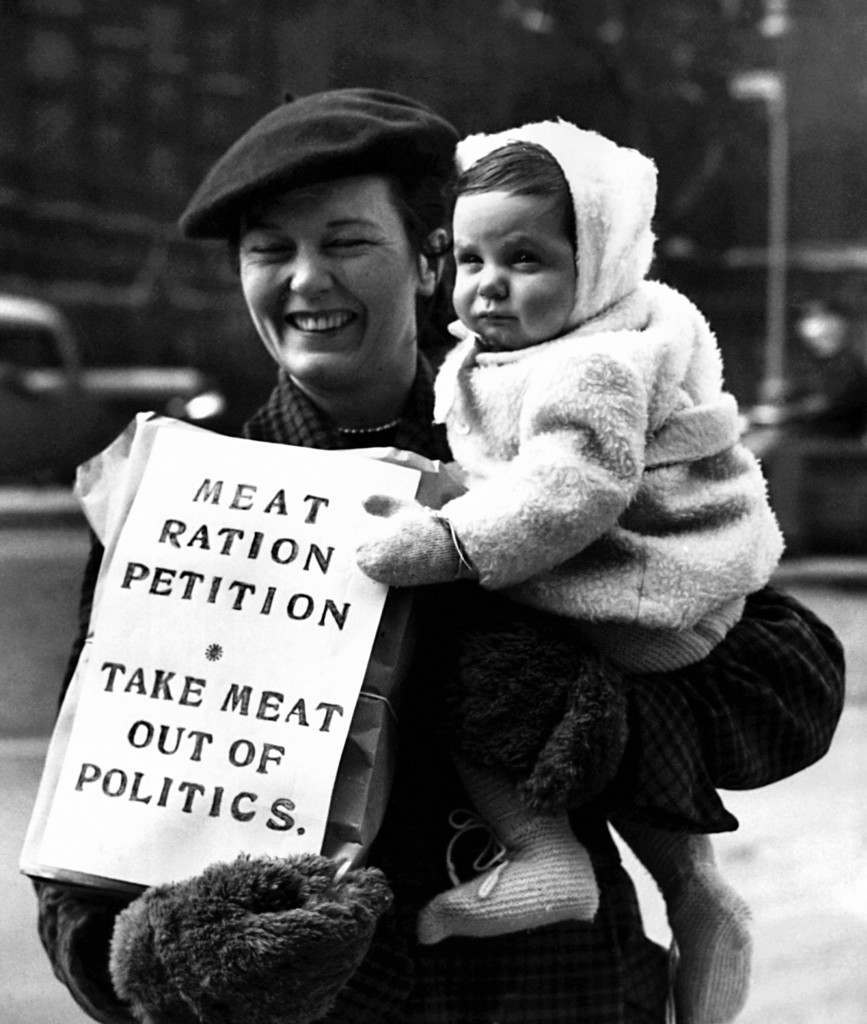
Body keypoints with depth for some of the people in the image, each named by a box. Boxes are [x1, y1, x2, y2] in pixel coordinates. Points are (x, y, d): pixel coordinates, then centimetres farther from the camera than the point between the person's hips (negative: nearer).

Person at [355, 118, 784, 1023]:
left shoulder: (596, 368, -20)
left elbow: (571, 491, -35)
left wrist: (447, 540, -40)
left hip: (638, 617, -12)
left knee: (438, 661, -17)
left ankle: (543, 855, -17)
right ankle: (694, 893, 38)